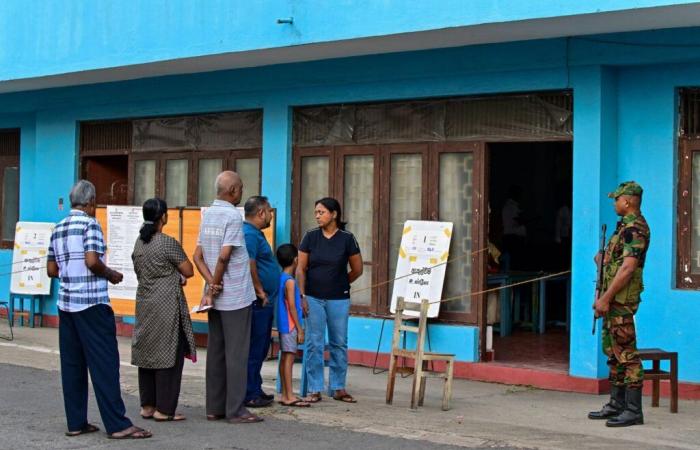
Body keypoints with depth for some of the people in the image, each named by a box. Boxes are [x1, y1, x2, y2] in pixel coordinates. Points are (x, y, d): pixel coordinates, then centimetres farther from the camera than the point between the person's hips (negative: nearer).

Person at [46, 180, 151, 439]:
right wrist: (111, 275, -3)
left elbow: (51, 270, 15)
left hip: (66, 303, 8)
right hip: (91, 303, -8)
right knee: (105, 364, -6)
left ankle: (76, 423, 10)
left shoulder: (58, 229, 14)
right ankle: (118, 425, -7)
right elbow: (92, 261, -19)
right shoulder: (90, 224, -8)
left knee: (72, 364, 9)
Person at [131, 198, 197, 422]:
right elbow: (188, 272, -9)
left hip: (144, 304, 8)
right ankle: (163, 409, -1)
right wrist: (178, 274, 14)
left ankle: (147, 405, 16)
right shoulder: (168, 243, -14)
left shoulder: (139, 243, 8)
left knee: (147, 353, 12)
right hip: (167, 307, -7)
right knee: (168, 354, -2)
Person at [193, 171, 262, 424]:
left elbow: (198, 256, 7)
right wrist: (214, 286, -8)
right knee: (236, 354, -3)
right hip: (236, 297, -8)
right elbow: (224, 256, -20)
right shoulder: (233, 216, -14)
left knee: (216, 352, 10)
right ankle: (236, 410, 0)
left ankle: (215, 408, 15)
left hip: (217, 297, 8)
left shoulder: (207, 214, 10)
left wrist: (212, 285, -4)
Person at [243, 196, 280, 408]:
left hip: (263, 303, 11)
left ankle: (256, 390, 23)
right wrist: (260, 291, -18)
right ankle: (250, 395, -2)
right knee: (254, 350, -6)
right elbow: (249, 265, -26)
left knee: (259, 349, 15)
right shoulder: (249, 234, -15)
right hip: (258, 303, -11)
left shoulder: (254, 233, 19)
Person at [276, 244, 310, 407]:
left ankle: (285, 395, 15)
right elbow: (292, 307, -17)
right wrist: (299, 329, -15)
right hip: (290, 325, -9)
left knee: (285, 358, 11)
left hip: (283, 326, 9)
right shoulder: (290, 281, -15)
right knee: (289, 358, -8)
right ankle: (289, 396, -9)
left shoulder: (281, 279, 11)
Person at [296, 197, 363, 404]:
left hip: (338, 300, 0)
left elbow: (357, 270, 5)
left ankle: (338, 388, 16)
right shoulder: (310, 237, 0)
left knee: (339, 343, 6)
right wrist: (302, 296, -4)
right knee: (314, 344, 1)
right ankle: (315, 389, 8)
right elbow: (300, 269, 1)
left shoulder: (347, 238, -4)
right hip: (313, 299, 0)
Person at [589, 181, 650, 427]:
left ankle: (633, 410, -7)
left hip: (621, 300, -11)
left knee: (626, 353, -9)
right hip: (614, 300, 11)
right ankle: (617, 404, 22)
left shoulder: (634, 228, -16)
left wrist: (605, 298, -21)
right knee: (614, 352, 15)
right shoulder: (627, 226, 17)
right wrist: (603, 297, 17)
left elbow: (627, 268, -23)